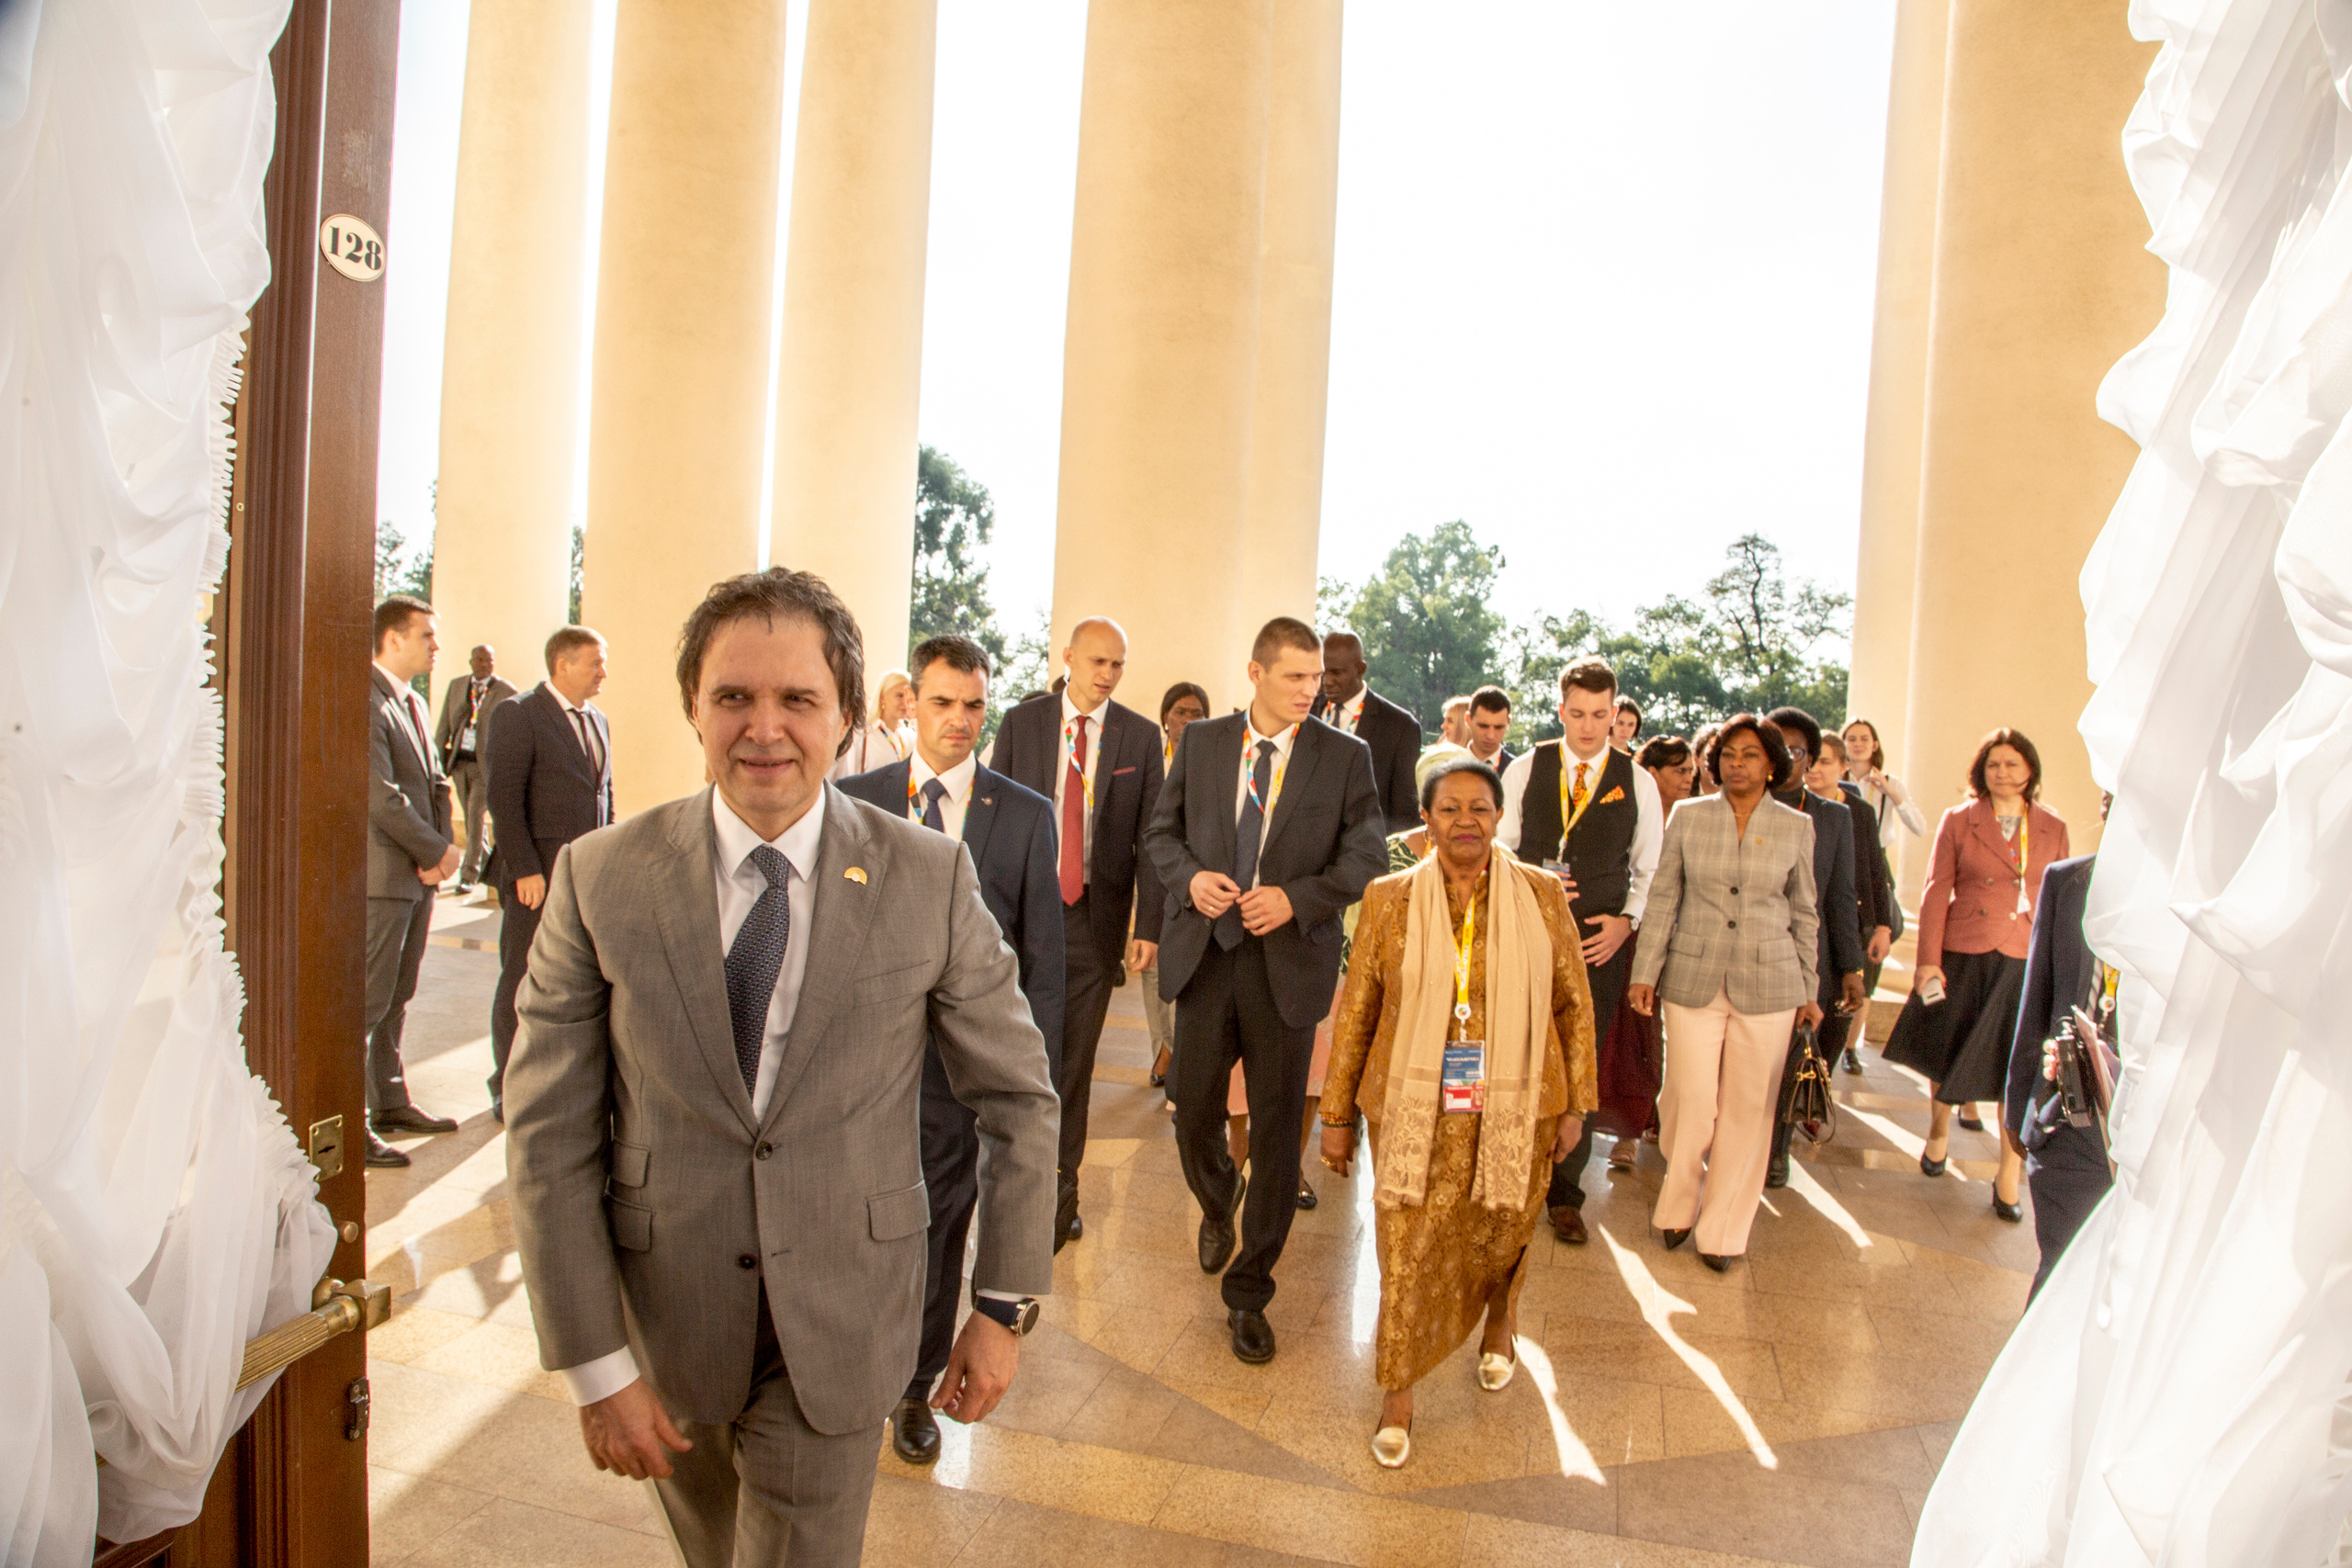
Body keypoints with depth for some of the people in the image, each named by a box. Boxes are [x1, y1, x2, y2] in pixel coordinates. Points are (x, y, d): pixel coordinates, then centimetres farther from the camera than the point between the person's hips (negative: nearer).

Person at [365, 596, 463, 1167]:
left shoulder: (414, 703, 16)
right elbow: (380, 796, -20)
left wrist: (441, 847, 0)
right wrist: (437, 852, -11)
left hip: (419, 873, 9)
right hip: (381, 875, -9)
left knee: (397, 996, 16)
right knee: (367, 1001, -2)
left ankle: (390, 1102, 27)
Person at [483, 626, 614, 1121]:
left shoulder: (599, 720, 15)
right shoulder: (517, 714, -7)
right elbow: (504, 798, -13)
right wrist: (524, 869, -17)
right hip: (538, 876, -6)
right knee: (521, 983, 5)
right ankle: (509, 1090, 18)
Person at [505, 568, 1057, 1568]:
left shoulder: (930, 878, -13)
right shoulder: (599, 878, -11)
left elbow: (1017, 1097, -5)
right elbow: (550, 1134, -7)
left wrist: (1005, 1306, -3)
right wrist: (595, 1364, -7)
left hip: (840, 1332, -2)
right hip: (665, 1317, 3)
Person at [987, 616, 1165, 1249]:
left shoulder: (1141, 735, 2)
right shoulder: (1021, 723, 2)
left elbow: (1150, 835, 2)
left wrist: (1148, 924, -3)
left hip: (1097, 914, 1)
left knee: (1077, 1057, 10)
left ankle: (1060, 1185, 28)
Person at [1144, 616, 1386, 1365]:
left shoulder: (1345, 756, -1)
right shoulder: (1200, 740, 5)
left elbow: (1366, 856, -2)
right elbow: (1161, 830, 10)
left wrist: (1297, 899, -16)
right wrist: (1189, 877, -11)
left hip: (1288, 960, -1)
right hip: (1205, 952, 2)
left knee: (1276, 1130, 6)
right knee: (1195, 1115, 10)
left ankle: (1248, 1293, 24)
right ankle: (1218, 1206, 47)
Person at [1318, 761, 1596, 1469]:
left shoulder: (1542, 895, -2)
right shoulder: (1389, 898, -3)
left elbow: (1574, 1004, 5)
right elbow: (1356, 1012, 0)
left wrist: (1574, 1105, 4)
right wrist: (1336, 1115, 2)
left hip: (1513, 1110, 1)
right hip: (1414, 1108, -1)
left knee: (1501, 1236, 17)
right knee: (1407, 1249, 2)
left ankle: (1501, 1317, 52)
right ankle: (1398, 1394, 25)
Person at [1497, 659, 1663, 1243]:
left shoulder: (1638, 782, 5)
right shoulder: (1526, 768, 4)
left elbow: (1649, 870, 10)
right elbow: (1500, 846, 8)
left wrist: (1626, 920, -4)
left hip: (1600, 941, 0)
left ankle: (1564, 1190, 20)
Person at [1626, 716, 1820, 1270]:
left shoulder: (1797, 827, 3)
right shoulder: (1688, 816, 2)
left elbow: (1805, 913, 10)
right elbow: (1663, 898, 3)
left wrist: (1809, 991, 11)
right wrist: (1645, 972, 0)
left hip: (1768, 987, 1)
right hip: (1693, 980, -1)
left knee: (1747, 1110, 6)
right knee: (1689, 1102, -1)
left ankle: (1723, 1229, 23)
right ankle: (1678, 1206, 26)